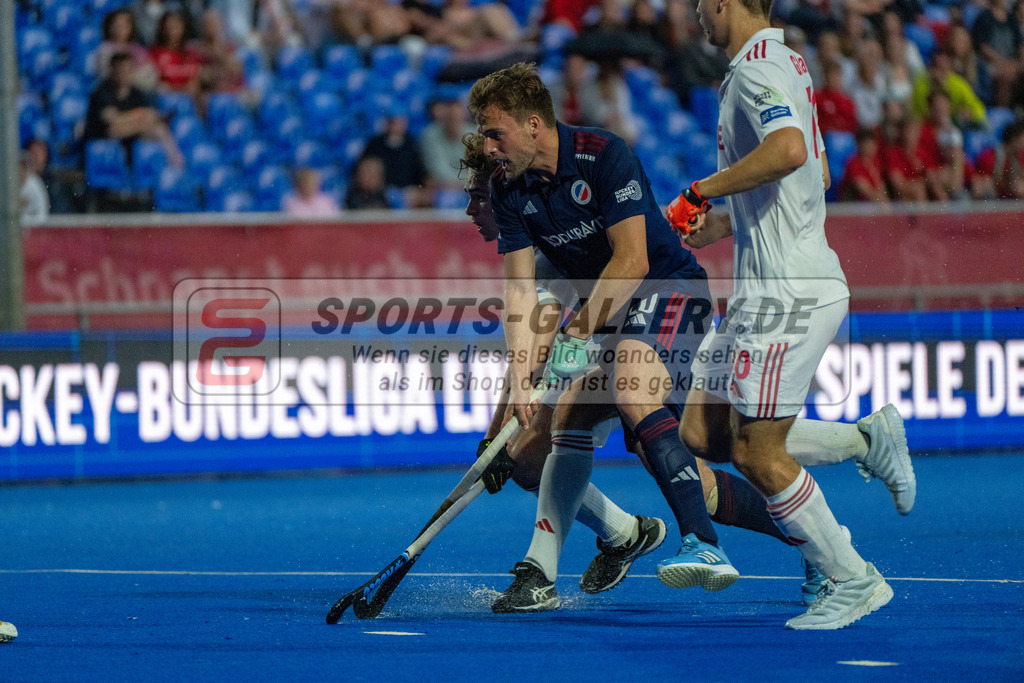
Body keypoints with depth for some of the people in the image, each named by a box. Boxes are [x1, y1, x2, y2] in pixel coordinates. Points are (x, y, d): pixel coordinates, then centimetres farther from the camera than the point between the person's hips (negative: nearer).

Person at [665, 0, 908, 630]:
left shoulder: (758, 68, -14)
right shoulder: (787, 64, 17)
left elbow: (789, 151, -34)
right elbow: (817, 174, 26)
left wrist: (701, 193, -23)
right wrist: (722, 224, 24)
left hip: (790, 291, -10)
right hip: (766, 288, 10)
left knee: (756, 453, -5)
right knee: (702, 434, 9)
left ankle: (853, 579, 3)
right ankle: (867, 437, 12)